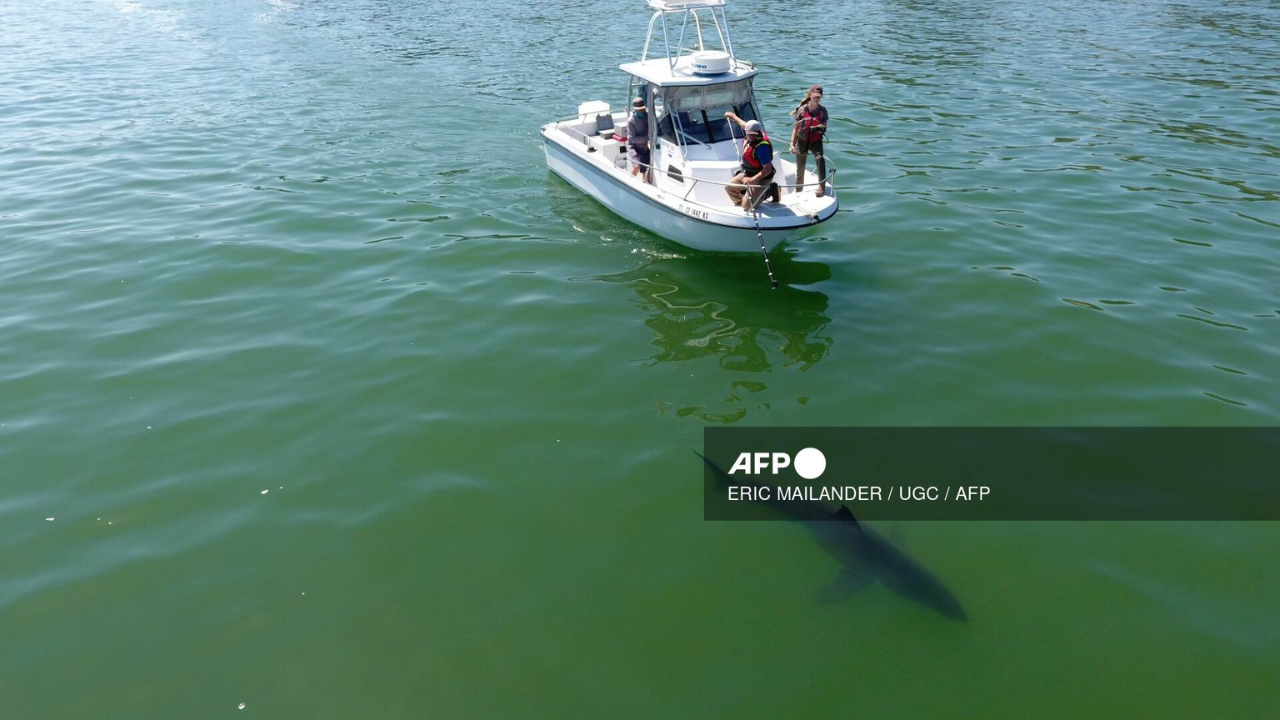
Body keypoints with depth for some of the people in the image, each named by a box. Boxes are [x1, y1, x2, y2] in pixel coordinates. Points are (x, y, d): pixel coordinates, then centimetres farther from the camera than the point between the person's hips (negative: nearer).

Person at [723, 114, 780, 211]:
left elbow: (768, 169, -33)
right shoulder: (750, 132, -9)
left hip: (761, 178, -9)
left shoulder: (762, 146, -33)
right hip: (747, 174, 9)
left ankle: (768, 191, 4)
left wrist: (752, 179, -38)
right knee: (729, 187, 11)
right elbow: (744, 125, 17)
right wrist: (734, 117, 34)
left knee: (747, 206, -15)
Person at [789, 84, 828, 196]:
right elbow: (796, 127, -1)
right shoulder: (802, 109, -7)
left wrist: (822, 128, -25)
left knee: (820, 159, -28)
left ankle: (822, 186, -23)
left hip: (816, 141, -1)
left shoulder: (822, 110, -6)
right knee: (800, 167, 11)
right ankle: (798, 189, 32)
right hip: (802, 141, 1)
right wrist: (792, 144, -4)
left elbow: (824, 127, -1)